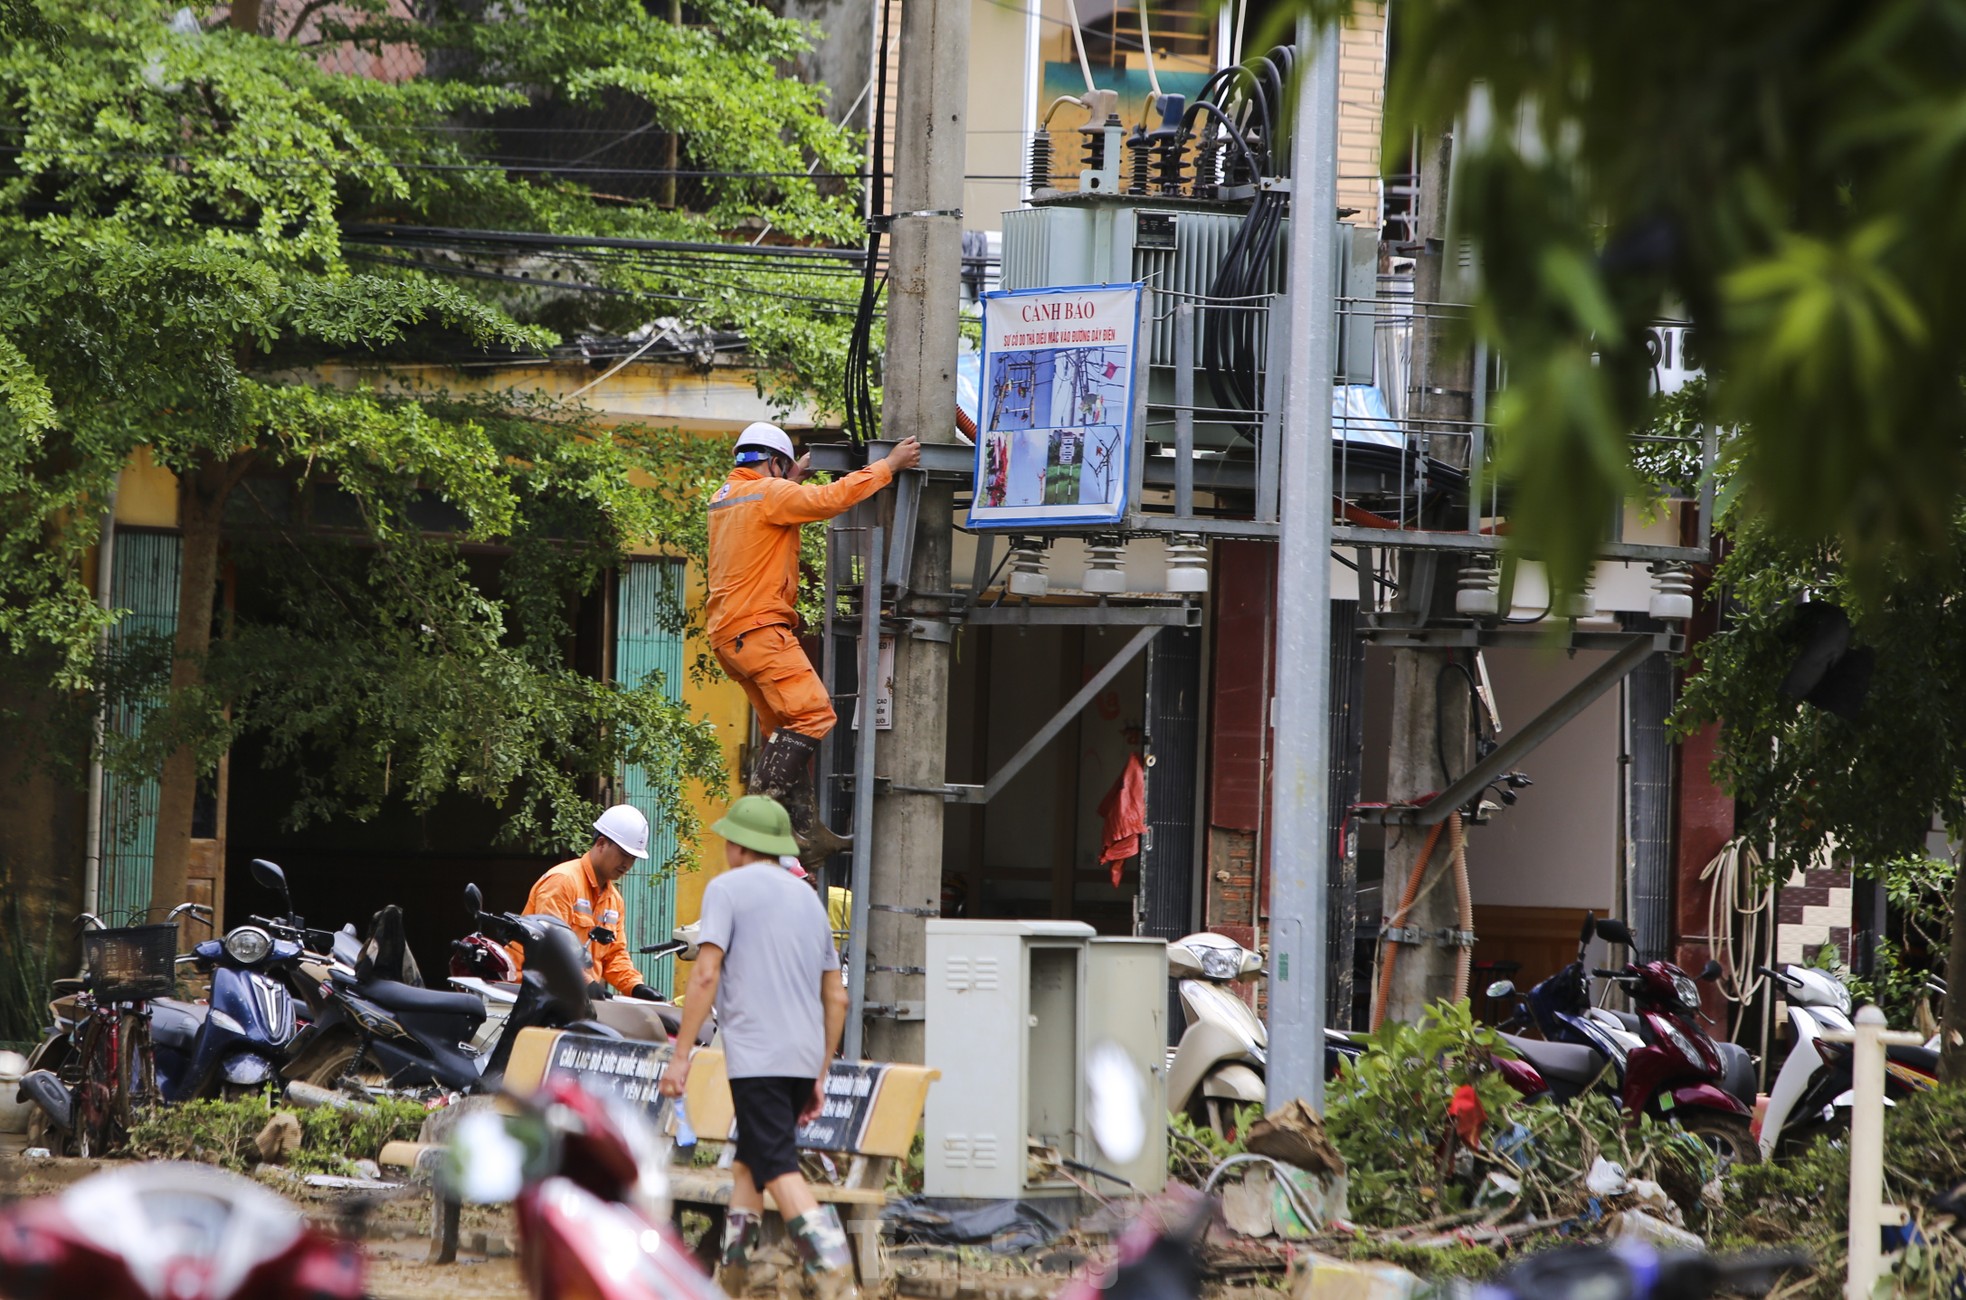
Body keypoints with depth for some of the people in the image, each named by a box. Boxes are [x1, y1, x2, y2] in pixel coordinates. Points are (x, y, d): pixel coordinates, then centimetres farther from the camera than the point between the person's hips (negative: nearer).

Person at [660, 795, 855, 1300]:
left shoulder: (727, 888, 0)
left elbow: (706, 975, -11)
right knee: (748, 1161, 18)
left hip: (756, 1056, -7)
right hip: (804, 1056, 7)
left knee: (780, 1169, -13)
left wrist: (680, 1055, -10)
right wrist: (819, 1075, 23)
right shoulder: (809, 898, 19)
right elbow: (836, 998, 18)